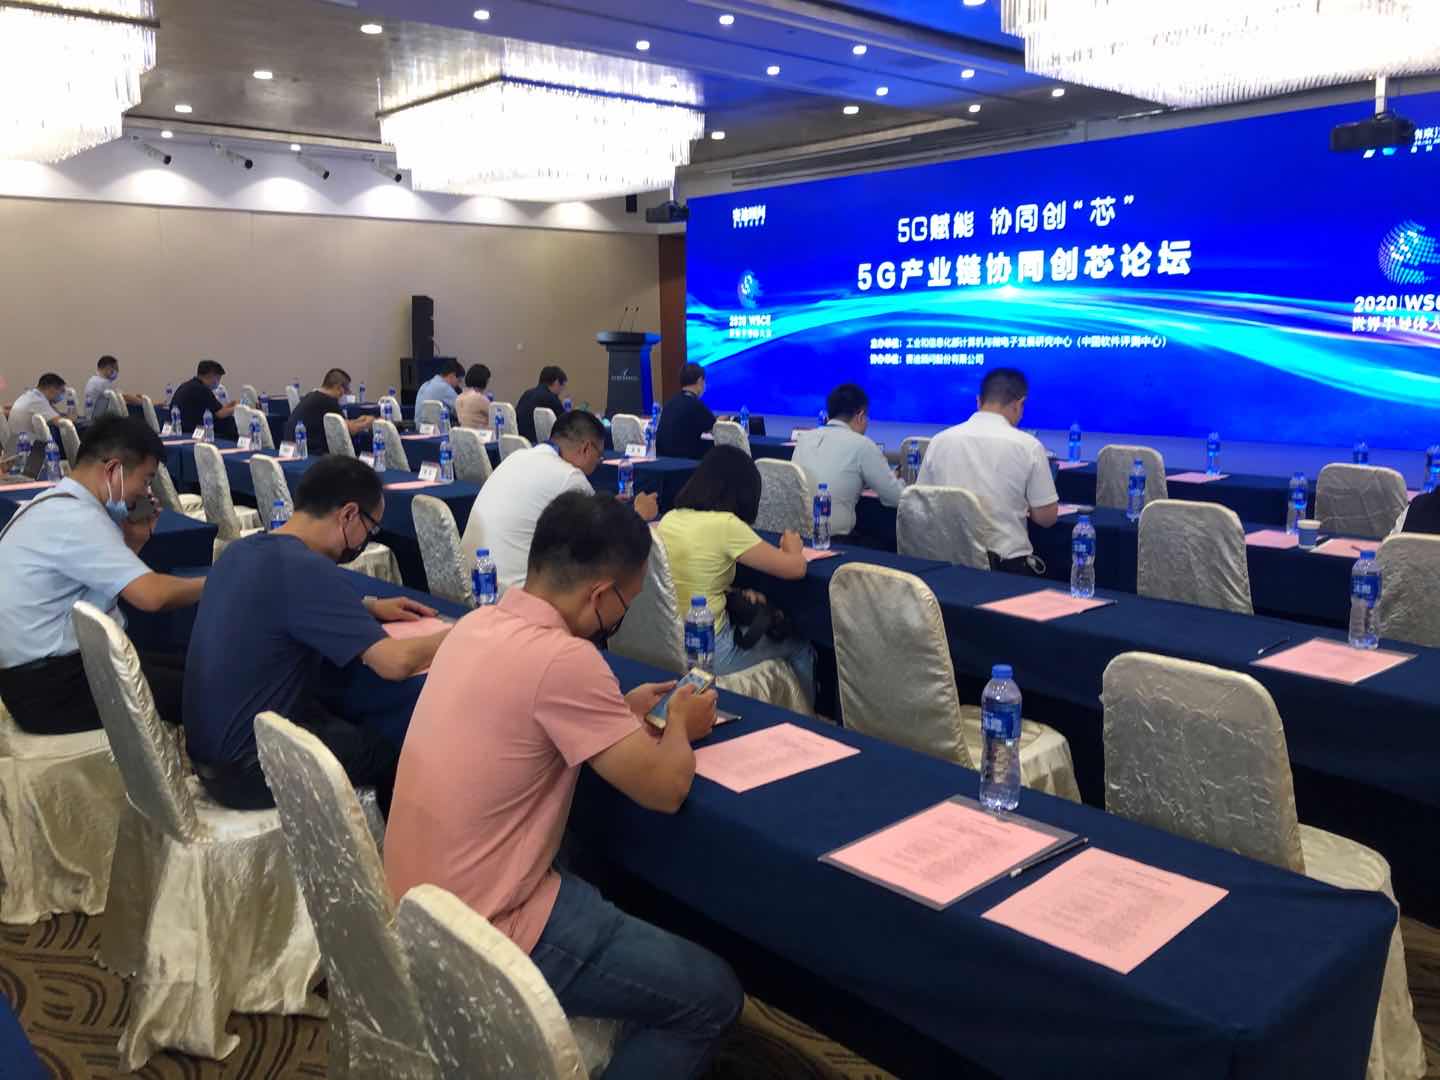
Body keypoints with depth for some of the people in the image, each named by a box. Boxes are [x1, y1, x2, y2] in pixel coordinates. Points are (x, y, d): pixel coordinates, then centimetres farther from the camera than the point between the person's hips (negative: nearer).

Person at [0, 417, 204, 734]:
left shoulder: (57, 505, 10)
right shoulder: (74, 517, -21)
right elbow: (151, 595, -27)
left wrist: (133, 540, 6)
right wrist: (213, 583, -11)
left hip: (55, 661, 10)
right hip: (51, 685, -10)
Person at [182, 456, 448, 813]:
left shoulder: (245, 549, 3)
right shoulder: (306, 569, -25)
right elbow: (396, 662, -29)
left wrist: (370, 606, 15)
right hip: (248, 768, -8)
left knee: (367, 726, 22)